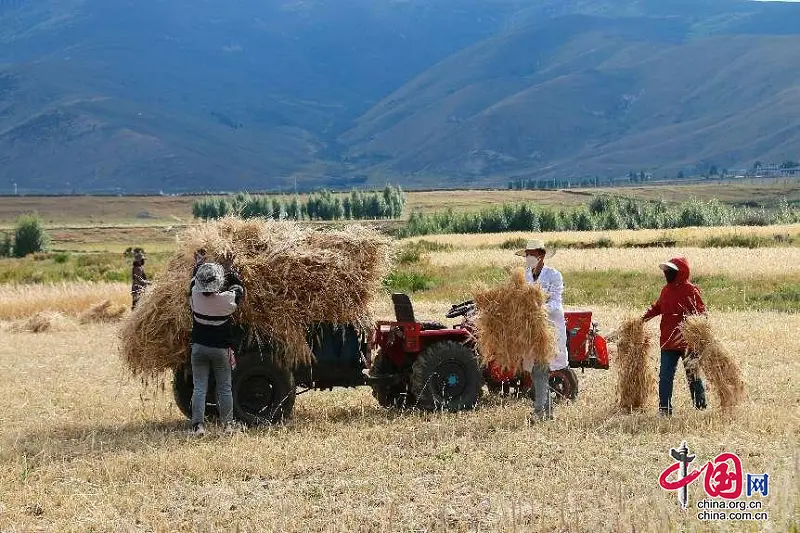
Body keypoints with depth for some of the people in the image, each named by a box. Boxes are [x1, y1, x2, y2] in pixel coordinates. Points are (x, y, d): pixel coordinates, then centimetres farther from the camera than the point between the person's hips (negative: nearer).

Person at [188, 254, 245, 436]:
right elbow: (240, 290, 5)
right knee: (224, 388, 8)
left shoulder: (195, 296, -12)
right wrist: (234, 275, 17)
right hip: (221, 349, -1)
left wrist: (199, 264, 23)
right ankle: (228, 424, 12)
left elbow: (194, 281, 11)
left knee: (199, 388, 2)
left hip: (199, 347, 1)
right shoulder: (227, 299, -16)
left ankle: (197, 425, -3)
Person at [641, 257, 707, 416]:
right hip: (668, 342, 6)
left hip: (688, 342, -6)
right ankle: (664, 409, 10)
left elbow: (701, 313, -13)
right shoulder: (666, 290, 10)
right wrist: (644, 318, 14)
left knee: (693, 376, 5)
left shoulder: (691, 291, -10)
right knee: (665, 376, 4)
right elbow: (657, 307, 23)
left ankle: (701, 407, 17)